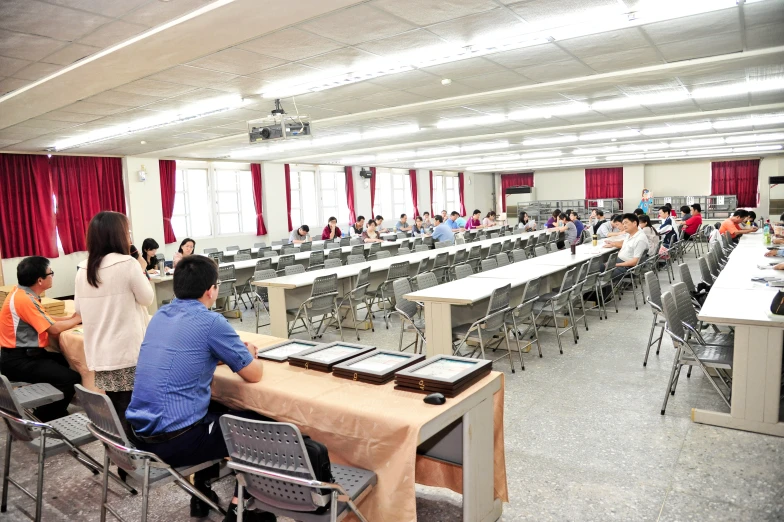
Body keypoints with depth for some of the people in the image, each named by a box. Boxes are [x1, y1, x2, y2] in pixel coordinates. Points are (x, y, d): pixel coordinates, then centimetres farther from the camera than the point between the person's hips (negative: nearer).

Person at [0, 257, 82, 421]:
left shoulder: (24, 293, 9)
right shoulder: (24, 299, -21)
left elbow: (46, 320, 12)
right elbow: (54, 329, -18)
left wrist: (71, 318, 2)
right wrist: (77, 319, -2)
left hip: (26, 354, 10)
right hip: (18, 360, -10)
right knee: (72, 378, -20)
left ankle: (56, 412, 19)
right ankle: (43, 419, -1)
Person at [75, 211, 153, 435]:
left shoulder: (83, 269, 5)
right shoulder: (127, 263, -14)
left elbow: (79, 309, 14)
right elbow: (147, 298, -5)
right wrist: (141, 272, 6)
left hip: (100, 353, 6)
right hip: (128, 351, -6)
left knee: (112, 409, 16)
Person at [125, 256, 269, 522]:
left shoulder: (160, 316, 7)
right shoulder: (211, 322, -16)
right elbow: (254, 374, -7)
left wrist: (234, 353, 20)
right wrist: (250, 355, 14)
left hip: (141, 433, 8)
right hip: (174, 440, -8)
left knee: (218, 410, 30)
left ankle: (202, 492, 36)